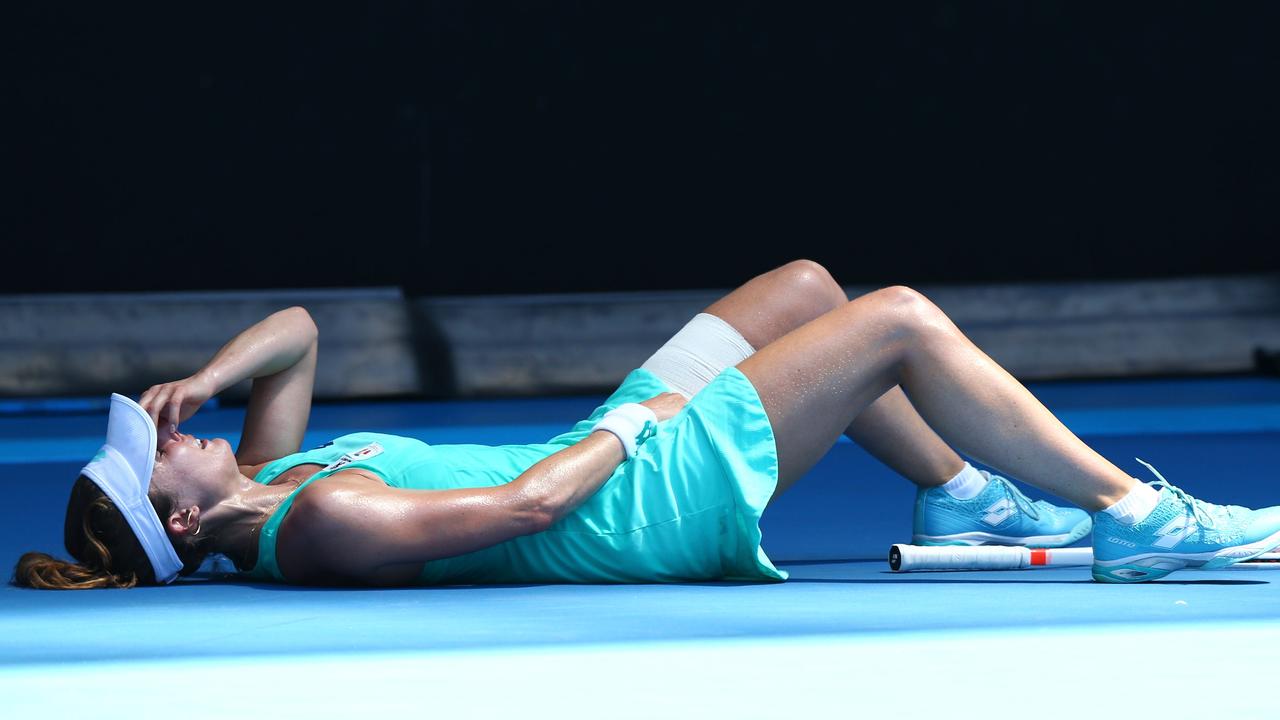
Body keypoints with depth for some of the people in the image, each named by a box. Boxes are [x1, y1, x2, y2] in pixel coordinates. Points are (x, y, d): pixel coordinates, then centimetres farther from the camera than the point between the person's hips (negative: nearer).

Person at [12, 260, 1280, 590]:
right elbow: (527, 502, -30)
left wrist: (202, 377, -5)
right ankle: (1128, 513, 7)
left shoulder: (262, 482, 0)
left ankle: (961, 495, 29)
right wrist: (644, 415, -17)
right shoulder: (324, 523, -28)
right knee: (902, 322, -5)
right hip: (654, 496, -10)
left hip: (609, 451, 10)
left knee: (805, 286, 20)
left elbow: (294, 330, 13)